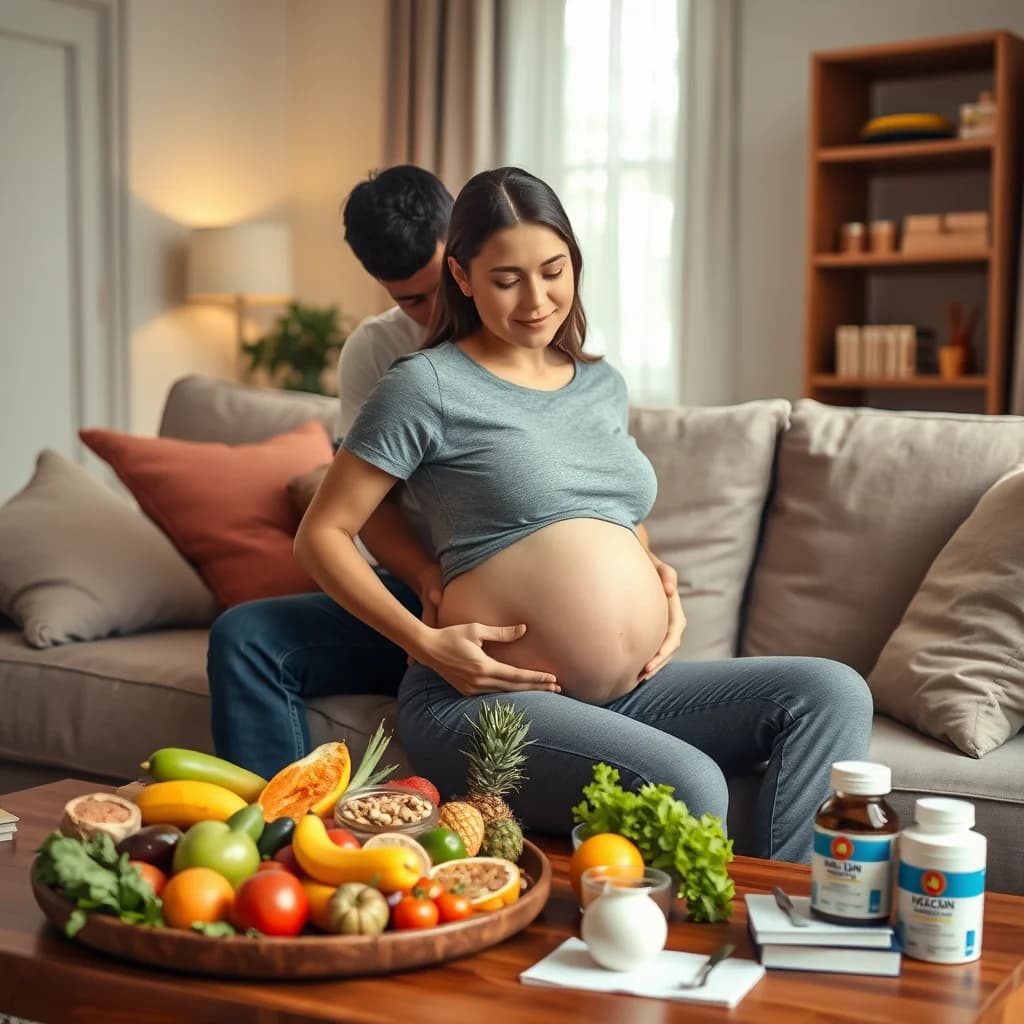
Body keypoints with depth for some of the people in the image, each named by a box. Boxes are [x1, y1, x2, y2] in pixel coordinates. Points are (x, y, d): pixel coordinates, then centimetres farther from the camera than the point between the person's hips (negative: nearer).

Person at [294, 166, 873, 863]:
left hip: (632, 691, 7)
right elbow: (322, 535, -2)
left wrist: (663, 590, 10)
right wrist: (426, 644, -13)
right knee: (689, 789, -32)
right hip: (487, 699, -7)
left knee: (834, 694, -12)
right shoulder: (427, 386, -2)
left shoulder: (603, 385, 18)